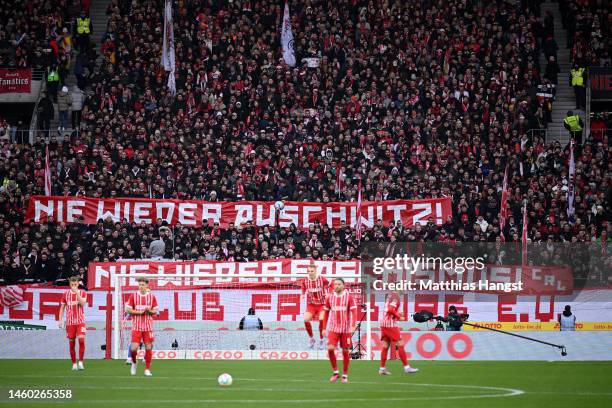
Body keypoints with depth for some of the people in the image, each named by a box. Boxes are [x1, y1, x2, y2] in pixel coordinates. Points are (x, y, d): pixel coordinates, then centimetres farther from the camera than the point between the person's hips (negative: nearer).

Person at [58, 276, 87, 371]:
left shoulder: (82, 293, 2)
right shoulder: (66, 294, 5)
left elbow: (83, 303, -15)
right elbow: (62, 308, 10)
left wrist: (76, 292, -20)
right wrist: (60, 320, 3)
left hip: (80, 321, -2)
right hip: (70, 322, 2)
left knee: (81, 339, -19)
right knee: (71, 343, 2)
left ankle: (80, 362, -9)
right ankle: (74, 364, 12)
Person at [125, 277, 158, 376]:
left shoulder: (152, 297, 3)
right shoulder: (133, 296, 0)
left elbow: (155, 311, 8)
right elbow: (128, 309, -1)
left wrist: (149, 311, -15)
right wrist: (140, 312, -13)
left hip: (148, 326, 1)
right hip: (136, 326, -1)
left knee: (148, 347, -2)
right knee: (134, 348, -8)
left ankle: (147, 369, 8)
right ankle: (134, 363, 22)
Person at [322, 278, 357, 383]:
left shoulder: (349, 297, -4)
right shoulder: (329, 297, 4)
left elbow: (354, 311, -9)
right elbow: (326, 313, 11)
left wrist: (353, 326, -21)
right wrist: (324, 328, 8)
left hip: (346, 329, -2)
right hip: (333, 328, 2)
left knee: (345, 351, 3)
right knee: (330, 349, -14)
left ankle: (345, 375, 14)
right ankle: (335, 372, 2)